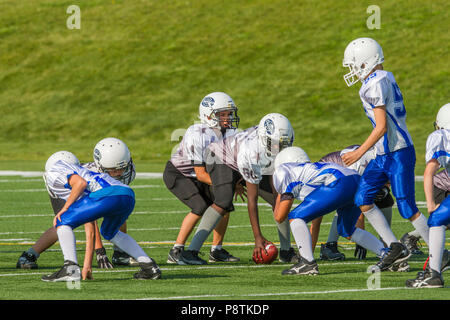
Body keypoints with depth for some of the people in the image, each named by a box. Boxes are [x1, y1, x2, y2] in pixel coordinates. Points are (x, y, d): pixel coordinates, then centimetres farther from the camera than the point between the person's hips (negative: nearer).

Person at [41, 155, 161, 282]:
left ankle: (70, 269, -10)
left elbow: (81, 183, -7)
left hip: (109, 195, -9)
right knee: (109, 232, 34)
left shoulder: (54, 172, 16)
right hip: (129, 197, 9)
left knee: (63, 222, 6)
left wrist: (64, 208, 1)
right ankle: (149, 266, 27)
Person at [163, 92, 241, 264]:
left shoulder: (230, 133, -9)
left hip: (196, 176, 8)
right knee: (200, 207, -25)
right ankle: (176, 252, -19)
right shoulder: (198, 136, -33)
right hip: (177, 174, -8)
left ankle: (216, 251, 10)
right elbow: (201, 173, -29)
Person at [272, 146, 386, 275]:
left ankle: (308, 263, -11)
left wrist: (279, 196, 34)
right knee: (347, 231, 29)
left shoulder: (283, 172, 17)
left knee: (295, 217, 1)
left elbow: (280, 216, 13)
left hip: (339, 184, -8)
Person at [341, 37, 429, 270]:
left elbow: (381, 127, -22)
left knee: (408, 209, -5)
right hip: (383, 155, 10)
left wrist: (360, 153, -19)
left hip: (398, 154, -10)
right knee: (362, 199, 6)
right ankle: (395, 247, 7)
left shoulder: (375, 86, -17)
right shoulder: (386, 80, 12)